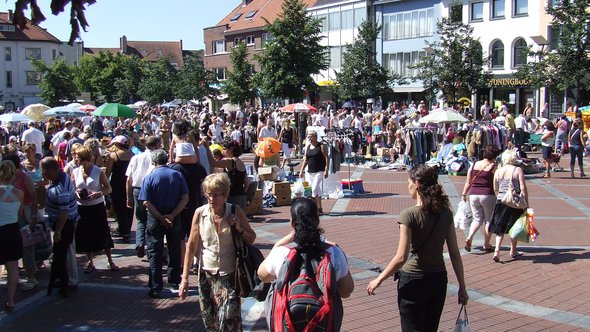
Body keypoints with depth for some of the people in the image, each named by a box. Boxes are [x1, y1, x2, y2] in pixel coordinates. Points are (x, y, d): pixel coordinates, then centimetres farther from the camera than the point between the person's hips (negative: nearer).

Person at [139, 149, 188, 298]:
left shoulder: (149, 178, -8)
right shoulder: (178, 175, -2)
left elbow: (146, 202, -15)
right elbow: (185, 198, -9)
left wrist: (161, 217, -15)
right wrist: (171, 216, -13)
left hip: (155, 219, -2)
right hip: (174, 219, 2)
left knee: (155, 254, 4)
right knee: (174, 251, 17)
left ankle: (156, 288, 3)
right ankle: (174, 282, 29)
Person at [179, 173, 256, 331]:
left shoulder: (235, 212, -8)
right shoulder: (200, 213, -7)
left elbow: (252, 238, 3)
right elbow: (191, 246, -1)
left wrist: (239, 229, -17)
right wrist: (185, 278, -3)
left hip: (229, 275, -2)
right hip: (206, 274, 2)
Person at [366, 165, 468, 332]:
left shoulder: (409, 215, -17)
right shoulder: (446, 213, -2)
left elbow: (401, 258, -19)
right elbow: (455, 254, 0)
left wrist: (378, 280, -9)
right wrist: (462, 287, 7)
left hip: (413, 281, -5)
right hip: (439, 280, 5)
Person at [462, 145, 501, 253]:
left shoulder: (474, 165, 4)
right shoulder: (493, 167, -8)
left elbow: (468, 182, 8)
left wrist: (464, 194, 15)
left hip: (473, 195, 4)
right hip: (488, 195, -4)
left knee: (477, 219, 16)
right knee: (488, 220, 11)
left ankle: (469, 238, -6)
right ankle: (486, 245, 15)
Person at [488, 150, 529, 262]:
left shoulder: (498, 171, 3)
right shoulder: (518, 170, -6)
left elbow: (495, 189, 7)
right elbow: (523, 188, -10)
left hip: (501, 202, 2)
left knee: (500, 228, 9)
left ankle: (497, 251, -5)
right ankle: (513, 251, 26)